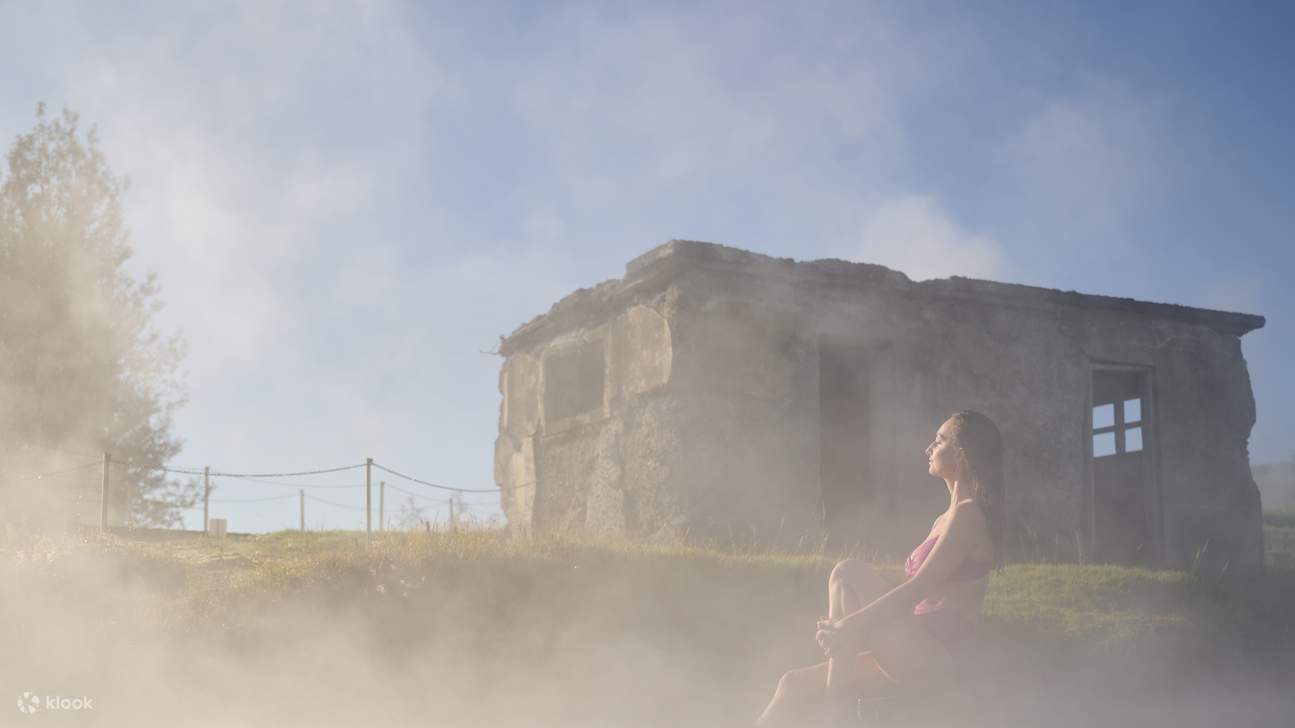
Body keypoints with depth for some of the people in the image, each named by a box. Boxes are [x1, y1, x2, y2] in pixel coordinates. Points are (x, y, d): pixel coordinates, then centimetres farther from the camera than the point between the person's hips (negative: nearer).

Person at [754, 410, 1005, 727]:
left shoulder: (969, 515, -8)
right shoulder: (944, 521, 21)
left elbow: (916, 591, -18)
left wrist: (850, 626, -18)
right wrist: (845, 624, 9)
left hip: (932, 658, -9)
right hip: (913, 656, 9)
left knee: (847, 573, -19)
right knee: (795, 685, 1)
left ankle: (837, 700, -19)